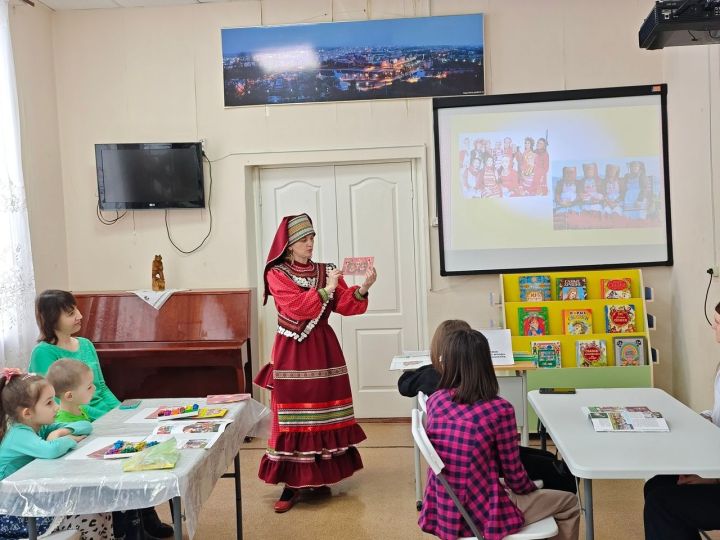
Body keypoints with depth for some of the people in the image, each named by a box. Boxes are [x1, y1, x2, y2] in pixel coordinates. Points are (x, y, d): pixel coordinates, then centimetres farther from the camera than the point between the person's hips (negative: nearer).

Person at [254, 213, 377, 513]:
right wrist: (326, 289, -28)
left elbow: (346, 306, -2)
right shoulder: (276, 274, -3)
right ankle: (293, 483, 6)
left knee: (324, 413, 7)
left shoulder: (325, 270, 8)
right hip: (292, 353, -4)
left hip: (324, 350, 4)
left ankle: (319, 478, 19)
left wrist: (362, 289, -19)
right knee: (293, 416, -2)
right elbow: (296, 307, -19)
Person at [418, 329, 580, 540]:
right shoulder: (500, 410, -20)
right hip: (480, 515, -6)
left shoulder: (434, 401, -6)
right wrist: (534, 490, 11)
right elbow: (514, 475, -8)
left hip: (441, 512, 6)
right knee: (569, 503, 17)